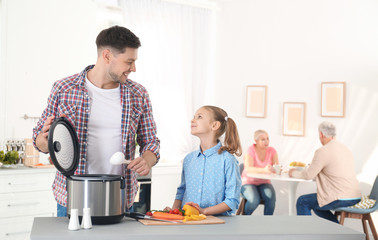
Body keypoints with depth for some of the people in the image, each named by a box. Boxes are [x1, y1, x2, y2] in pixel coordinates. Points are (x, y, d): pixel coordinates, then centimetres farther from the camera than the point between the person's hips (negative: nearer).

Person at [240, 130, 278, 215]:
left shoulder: (272, 151, 1)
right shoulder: (251, 150, -11)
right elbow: (248, 169, -25)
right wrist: (264, 170, -44)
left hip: (264, 183, 3)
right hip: (249, 182, -3)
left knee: (271, 197, -29)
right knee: (254, 200, -31)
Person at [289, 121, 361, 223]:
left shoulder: (322, 152, -13)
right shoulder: (346, 149, 13)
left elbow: (308, 175, -5)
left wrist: (294, 173, 14)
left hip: (340, 199, -8)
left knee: (302, 202, 8)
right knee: (316, 205, 27)